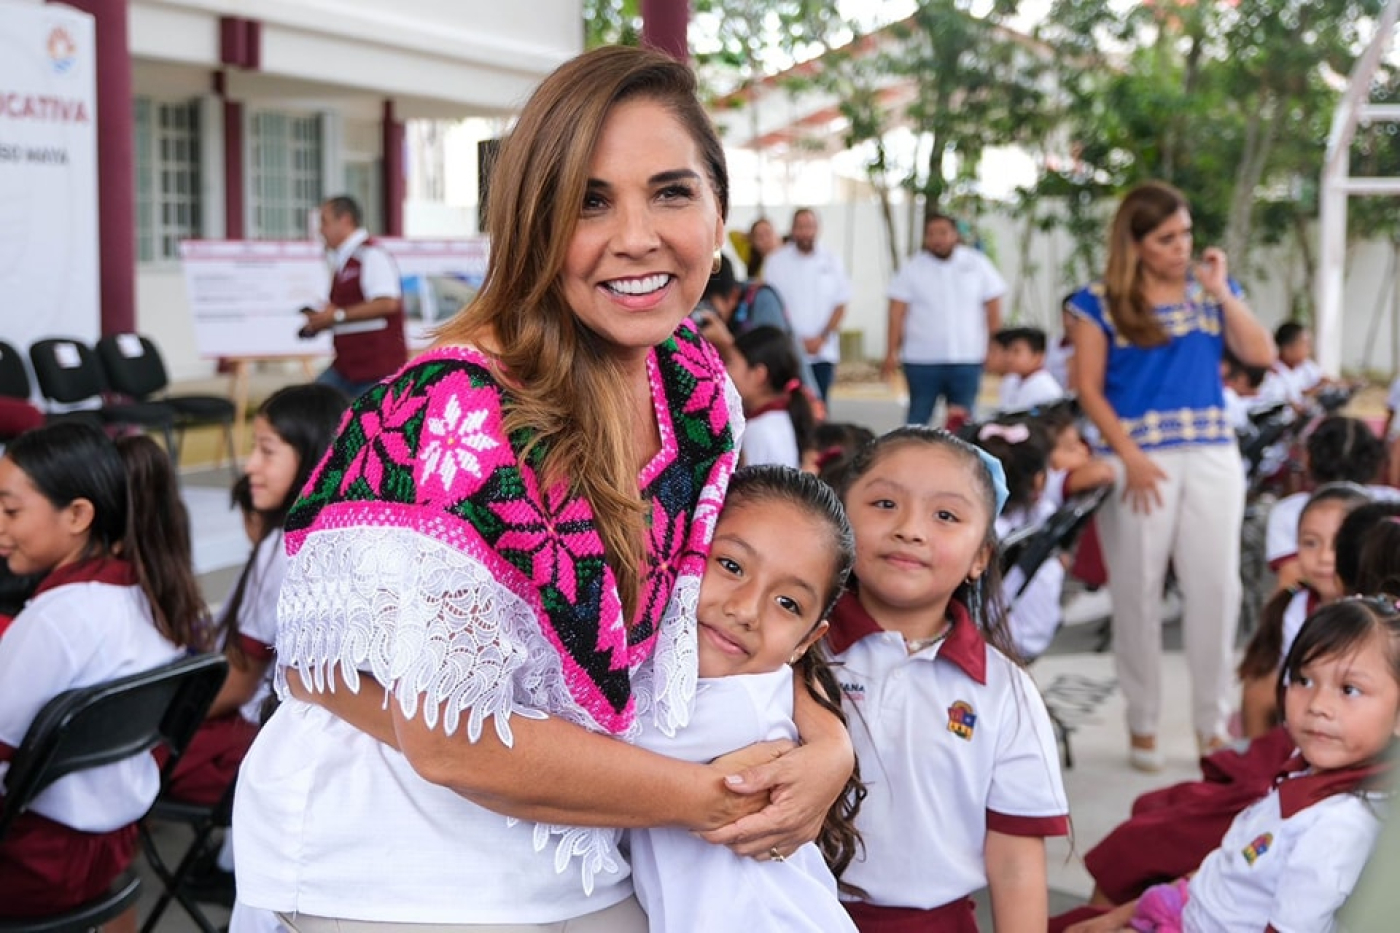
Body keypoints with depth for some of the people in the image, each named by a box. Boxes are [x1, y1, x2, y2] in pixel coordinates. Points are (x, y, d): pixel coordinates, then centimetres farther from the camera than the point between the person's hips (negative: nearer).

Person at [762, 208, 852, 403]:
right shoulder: (776, 261, 1)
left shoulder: (830, 262, 8)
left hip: (823, 351, 2)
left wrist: (821, 338, -5)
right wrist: (798, 340, -8)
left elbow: (840, 306, 8)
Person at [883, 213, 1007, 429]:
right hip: (922, 359, -1)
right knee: (918, 417, 4)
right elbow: (897, 313, -2)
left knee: (962, 418, 3)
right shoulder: (912, 270, 1)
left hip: (968, 357, 1)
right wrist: (892, 352, -9)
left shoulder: (977, 264, 4)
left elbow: (993, 308, 6)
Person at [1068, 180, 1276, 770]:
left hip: (1212, 455, 3)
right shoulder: (1101, 303, 0)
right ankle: (1142, 725, 14)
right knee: (1138, 590, 2)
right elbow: (1088, 388, -3)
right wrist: (1130, 457, -12)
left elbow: (1261, 355, 2)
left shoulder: (1210, 290, 10)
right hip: (1138, 456, -3)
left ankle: (1212, 722, 13)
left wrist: (1221, 291, -4)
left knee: (1216, 585, 1)